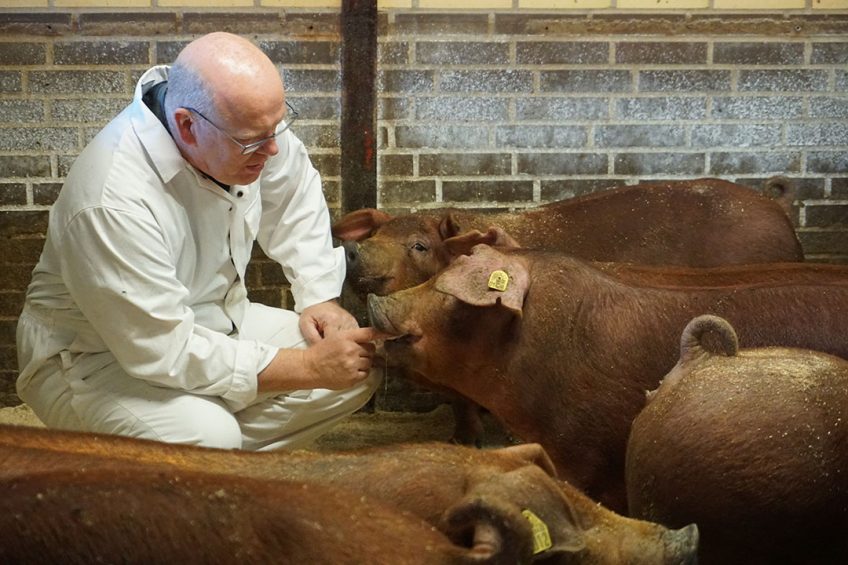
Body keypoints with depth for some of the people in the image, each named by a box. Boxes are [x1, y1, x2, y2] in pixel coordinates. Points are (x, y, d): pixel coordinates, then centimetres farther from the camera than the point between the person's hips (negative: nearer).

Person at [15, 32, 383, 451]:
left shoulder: (246, 121, -15)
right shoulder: (113, 203, -35)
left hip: (208, 323, 7)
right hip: (95, 360, -7)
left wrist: (320, 297, -4)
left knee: (358, 366, -8)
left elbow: (296, 198, 7)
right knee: (207, 434, -36)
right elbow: (166, 354, -32)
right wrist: (310, 367, -28)